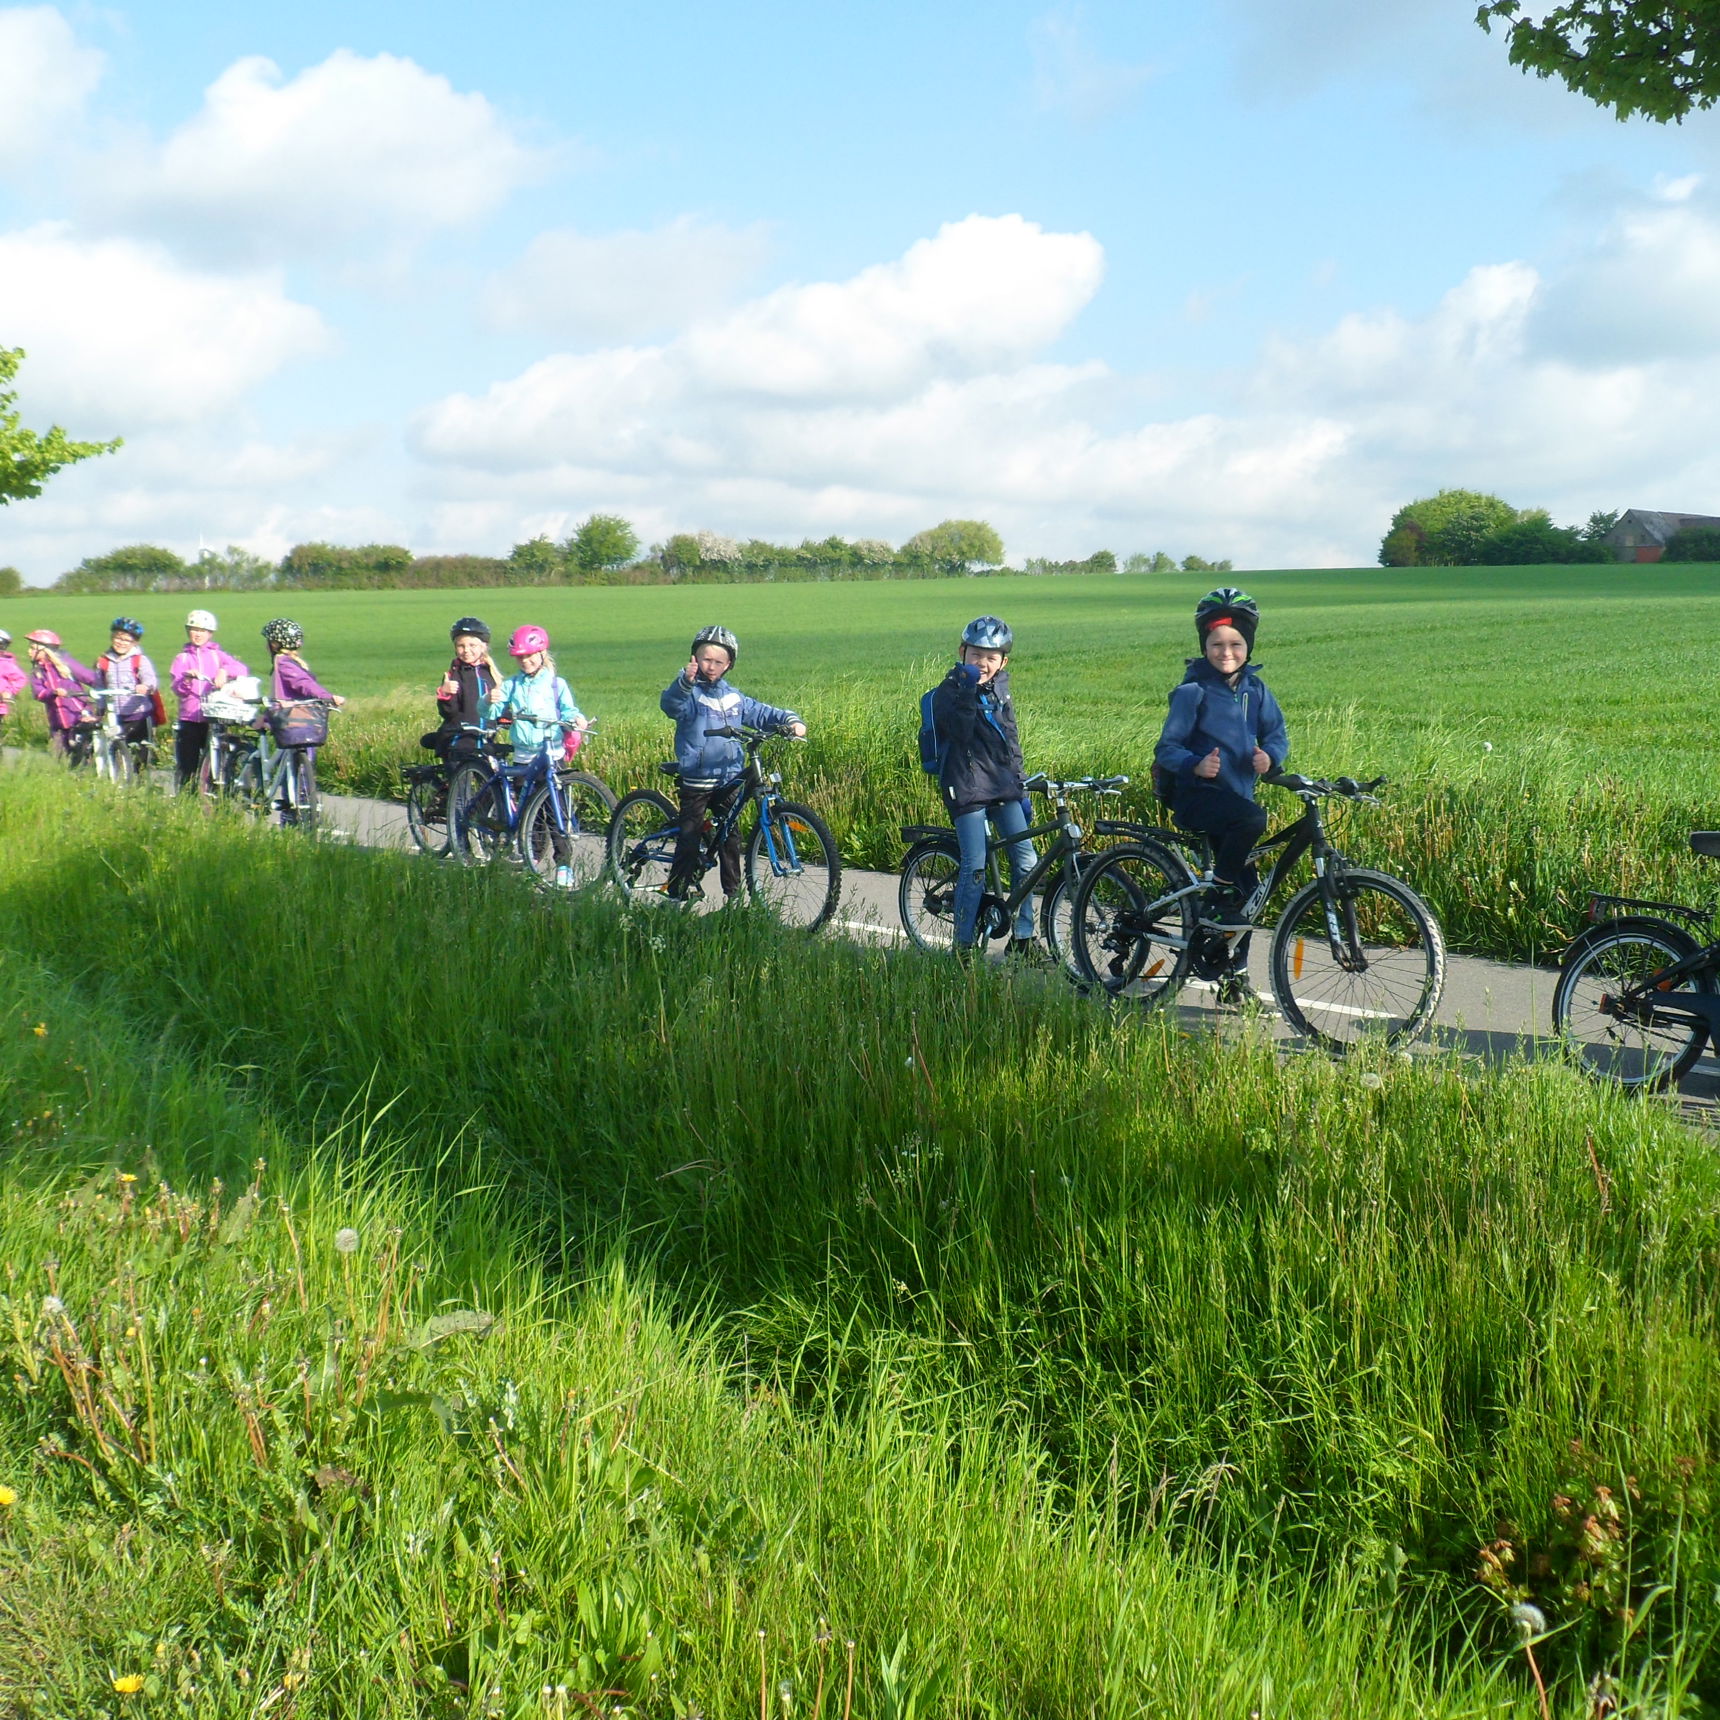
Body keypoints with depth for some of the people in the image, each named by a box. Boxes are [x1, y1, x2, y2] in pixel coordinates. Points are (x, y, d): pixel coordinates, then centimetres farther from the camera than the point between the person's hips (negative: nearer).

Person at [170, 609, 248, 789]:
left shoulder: (217, 656, 10)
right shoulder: (182, 659, 11)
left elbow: (242, 669, -6)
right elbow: (176, 689, 0)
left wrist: (225, 671, -24)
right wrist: (187, 680, -21)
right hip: (188, 719, 0)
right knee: (186, 766, 0)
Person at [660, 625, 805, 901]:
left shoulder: (733, 697, 11)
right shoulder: (689, 693, -8)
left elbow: (760, 712, 18)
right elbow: (670, 703, -29)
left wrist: (790, 720, 1)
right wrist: (685, 681, -49)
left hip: (729, 779, 5)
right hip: (696, 779, -5)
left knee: (731, 836, 10)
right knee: (689, 836, -4)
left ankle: (733, 892, 19)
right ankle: (680, 891, 4)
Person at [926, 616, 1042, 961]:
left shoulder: (999, 689, 13)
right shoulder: (950, 690, -5)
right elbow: (960, 731, -23)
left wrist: (1020, 784, 18)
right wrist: (968, 690, -29)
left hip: (1003, 787, 6)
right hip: (966, 787, -6)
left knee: (1026, 860, 2)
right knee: (974, 868, -10)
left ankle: (1022, 938, 13)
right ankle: (963, 945, 1)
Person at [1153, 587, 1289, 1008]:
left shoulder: (1255, 690, 8)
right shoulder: (1192, 692, -7)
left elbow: (1277, 734, 9)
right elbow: (1166, 749, -9)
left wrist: (1269, 755, -15)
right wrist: (1195, 765, -29)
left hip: (1237, 795, 6)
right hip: (1197, 797, -6)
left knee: (1247, 887, 5)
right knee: (1253, 819, -35)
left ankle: (1235, 974, 16)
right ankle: (1216, 902, -20)